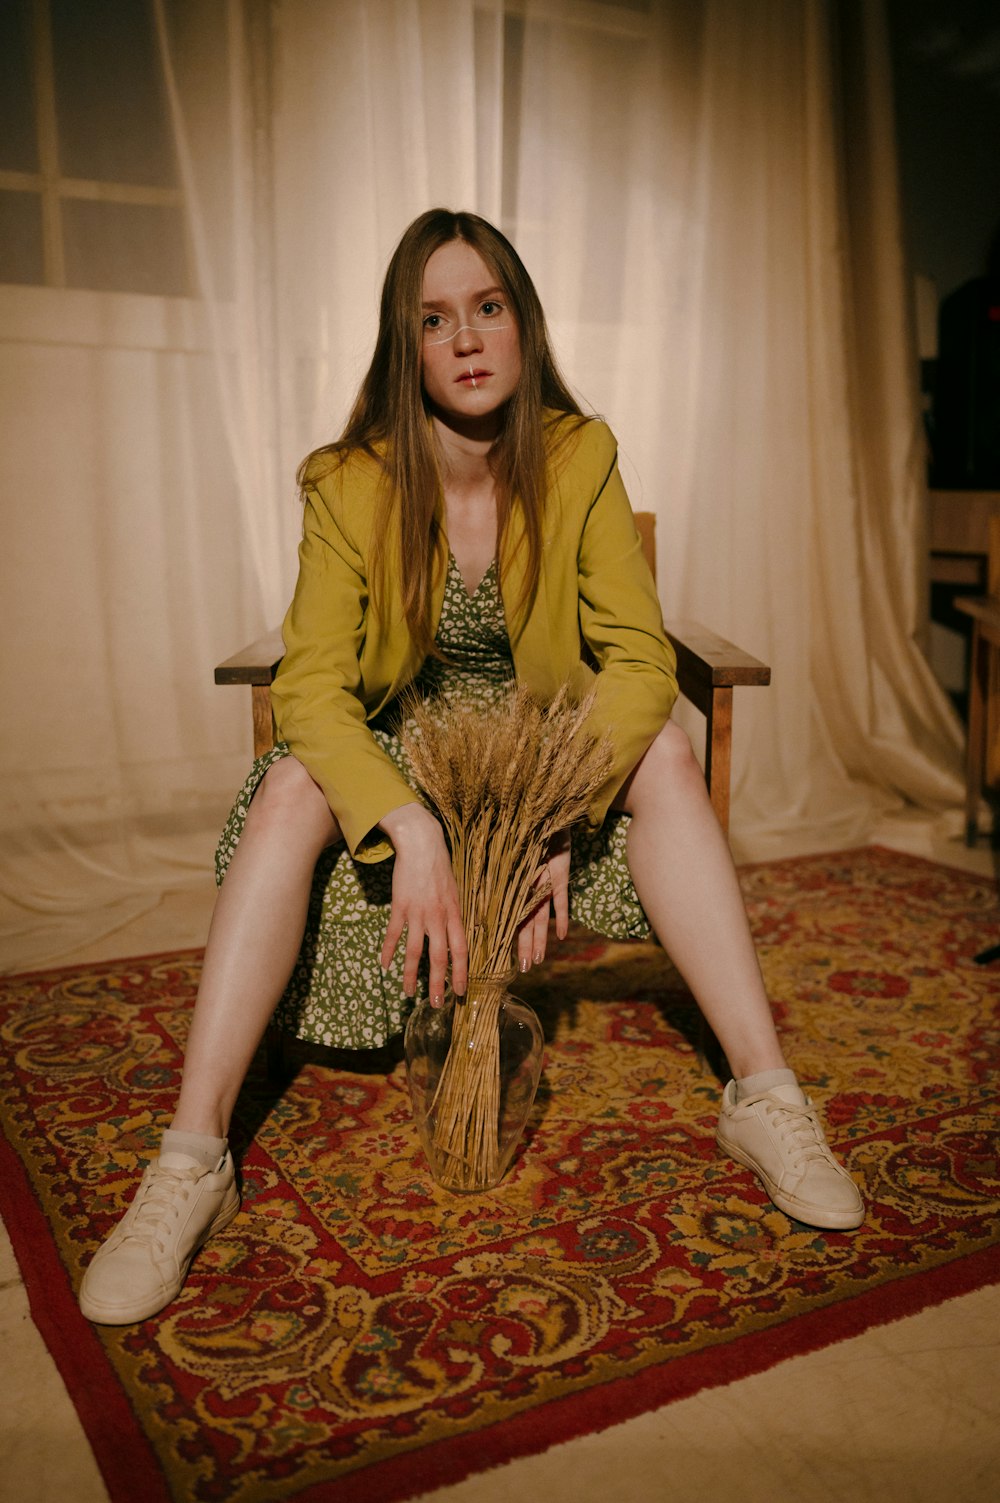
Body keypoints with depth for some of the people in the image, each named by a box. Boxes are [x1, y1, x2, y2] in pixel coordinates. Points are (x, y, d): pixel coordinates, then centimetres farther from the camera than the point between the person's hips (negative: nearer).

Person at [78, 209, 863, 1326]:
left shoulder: (579, 459, -12)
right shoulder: (350, 484, -15)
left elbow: (640, 659, -19)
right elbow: (312, 685, -22)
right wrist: (413, 829, -37)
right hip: (395, 749, -1)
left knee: (664, 751, -27)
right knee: (293, 786, -31)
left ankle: (763, 1096, -24)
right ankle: (191, 1163, -29)